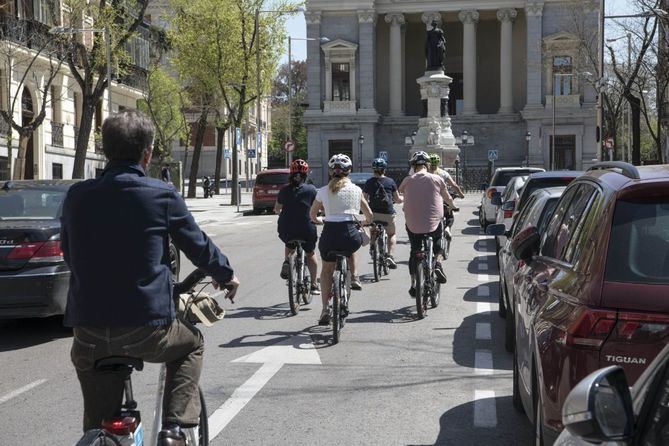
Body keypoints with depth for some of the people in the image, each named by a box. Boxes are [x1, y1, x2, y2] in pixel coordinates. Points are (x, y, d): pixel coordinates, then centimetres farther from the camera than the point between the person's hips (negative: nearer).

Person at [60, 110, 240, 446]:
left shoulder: (76, 196, 4)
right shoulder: (162, 195, -5)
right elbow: (199, 246, 6)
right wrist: (226, 275, 27)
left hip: (89, 334, 3)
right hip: (146, 329, -3)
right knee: (191, 344, 30)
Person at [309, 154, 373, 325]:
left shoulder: (323, 191, 8)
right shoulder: (355, 190, 6)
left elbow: (312, 214, 22)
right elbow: (369, 215, 14)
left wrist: (319, 220, 44)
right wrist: (365, 222, 36)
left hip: (329, 234, 0)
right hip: (350, 233, 0)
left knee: (327, 269, 22)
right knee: (350, 249, 38)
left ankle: (325, 307, 12)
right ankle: (354, 277, 21)